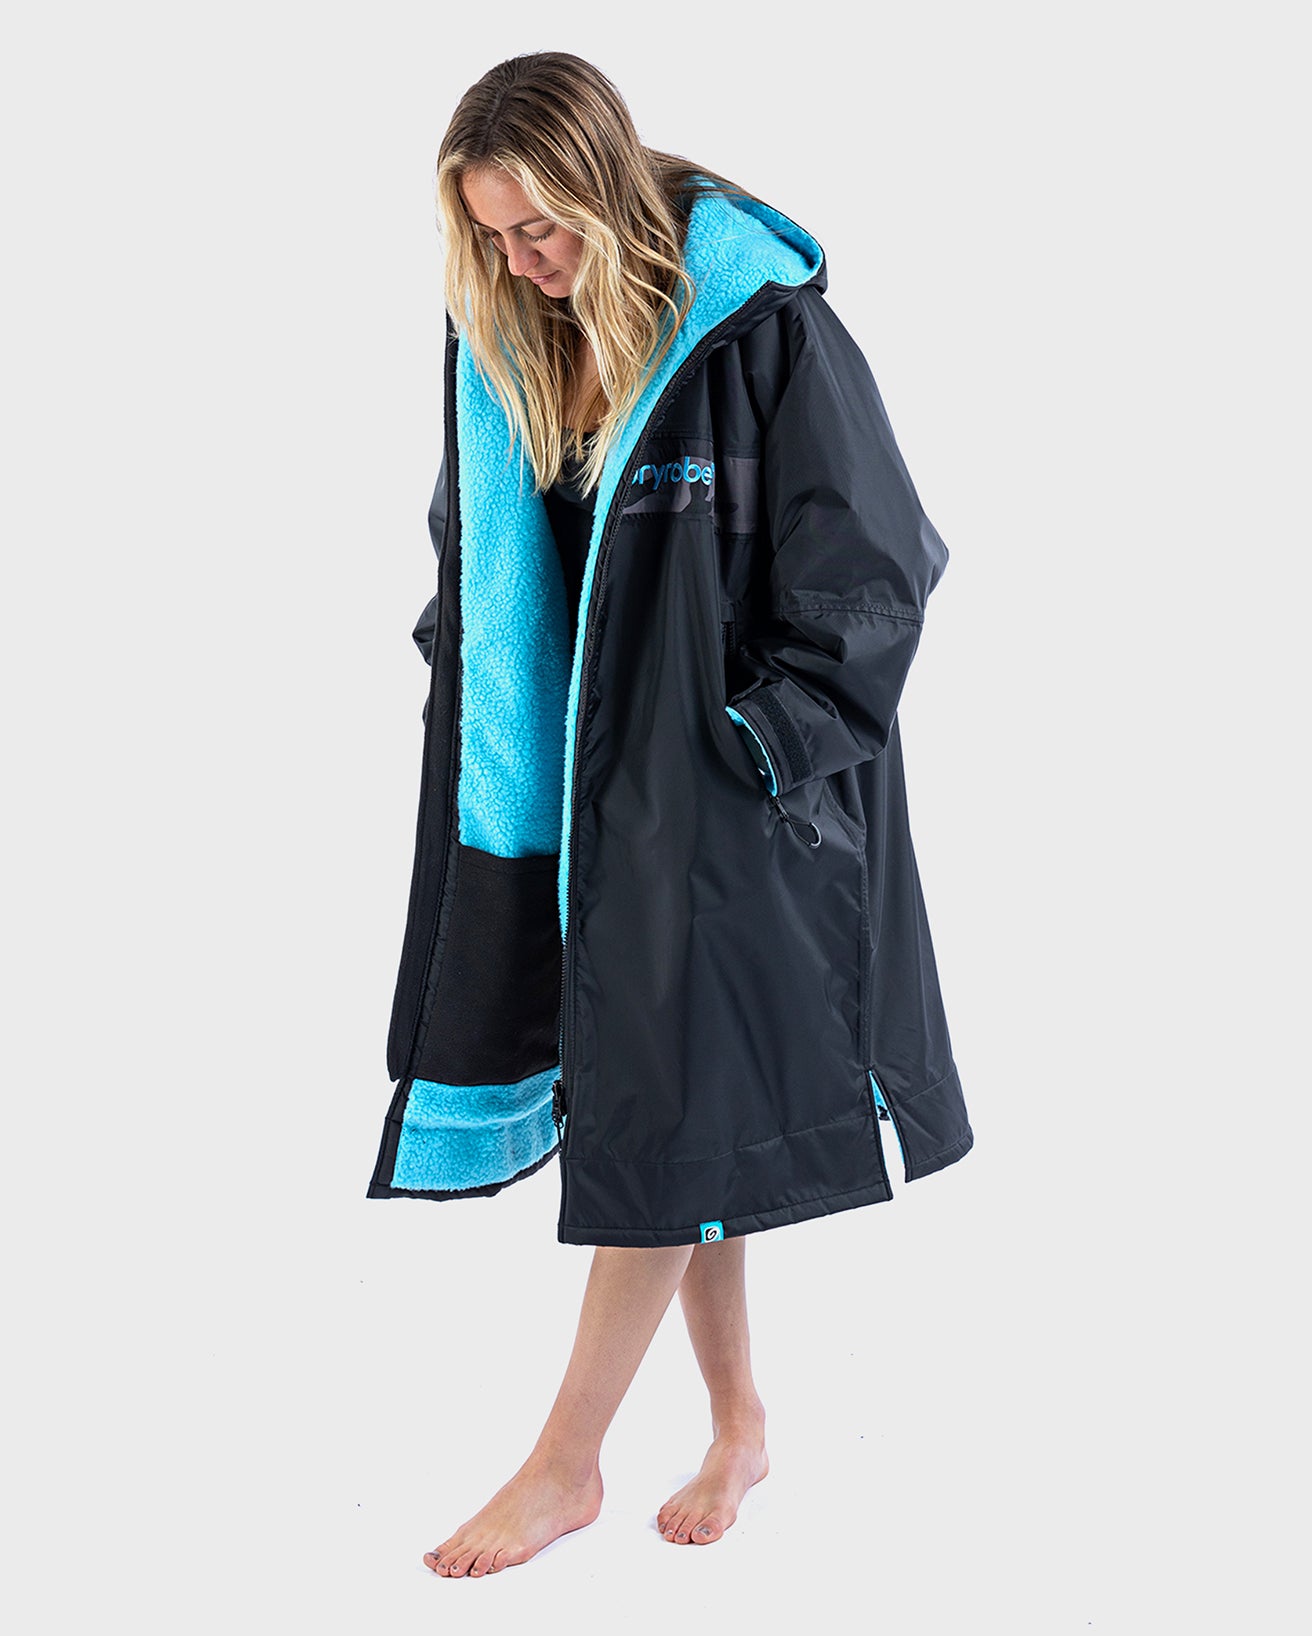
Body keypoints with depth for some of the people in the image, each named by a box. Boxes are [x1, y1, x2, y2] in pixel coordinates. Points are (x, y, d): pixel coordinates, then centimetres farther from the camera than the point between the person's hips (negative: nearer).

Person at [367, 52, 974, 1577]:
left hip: (710, 784, -6)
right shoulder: (504, 336, 4)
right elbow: (480, 560, 18)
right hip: (573, 777, 6)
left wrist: (754, 747, -12)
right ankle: (737, 1420, 26)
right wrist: (475, 692, 8)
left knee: (661, 1110, -2)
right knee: (668, 1104, 11)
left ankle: (566, 1461, 10)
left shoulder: (759, 324, -15)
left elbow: (864, 567, -11)